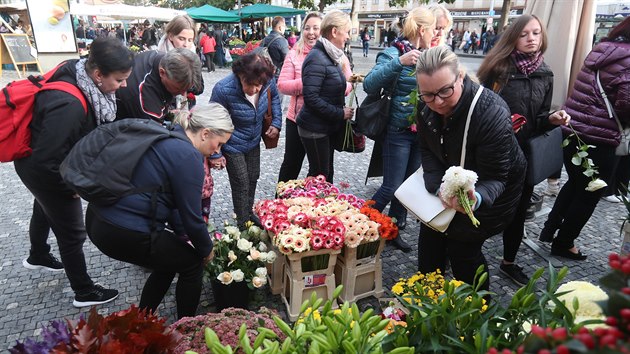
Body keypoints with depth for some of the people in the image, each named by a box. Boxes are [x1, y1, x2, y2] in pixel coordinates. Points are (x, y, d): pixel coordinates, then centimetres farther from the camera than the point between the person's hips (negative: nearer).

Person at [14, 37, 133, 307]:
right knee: (72, 232, 6)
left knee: (46, 209, 32)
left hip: (42, 161, 9)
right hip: (44, 172, -9)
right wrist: (72, 187, -19)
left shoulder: (79, 75, -14)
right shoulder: (69, 105, -41)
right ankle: (84, 292, 27)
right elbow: (45, 162, -35)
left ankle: (37, 256, 61)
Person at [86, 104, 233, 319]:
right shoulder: (187, 156, -17)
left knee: (170, 259, 25)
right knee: (192, 263, 9)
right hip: (124, 234, -9)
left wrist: (184, 236, 21)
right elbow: (191, 216, -12)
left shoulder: (167, 140, 11)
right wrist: (207, 250, 6)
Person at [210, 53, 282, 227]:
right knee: (242, 184, 3)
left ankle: (249, 213, 46)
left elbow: (274, 97, 4)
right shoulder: (224, 90, -35)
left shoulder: (268, 81, -22)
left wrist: (276, 123, -4)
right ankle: (243, 224, 26)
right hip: (232, 146, -5)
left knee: (253, 178, 21)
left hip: (254, 141, 5)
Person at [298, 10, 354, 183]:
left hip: (328, 127, 9)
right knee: (319, 176, 2)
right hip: (315, 129, -9)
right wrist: (340, 113, -20)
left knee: (327, 173, 17)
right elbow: (311, 98, -24)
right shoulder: (317, 58, -18)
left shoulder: (331, 56, 12)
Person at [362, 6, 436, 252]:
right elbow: (369, 85, -27)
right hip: (398, 131, -7)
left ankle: (395, 229, 30)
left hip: (421, 131, 7)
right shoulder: (394, 52, -13)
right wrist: (399, 62, -35)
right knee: (391, 188, -4)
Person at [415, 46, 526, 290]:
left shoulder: (492, 114, -36)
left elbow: (494, 179, -30)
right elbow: (427, 151, -11)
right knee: (430, 233, 9)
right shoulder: (428, 108, -18)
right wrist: (440, 187, -28)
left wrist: (476, 199, -52)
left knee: (462, 245, -4)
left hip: (490, 192, -5)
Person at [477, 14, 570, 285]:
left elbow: (540, 120, 13)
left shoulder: (545, 75, 7)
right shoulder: (497, 66, -7)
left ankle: (509, 263, 35)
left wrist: (553, 119, -8)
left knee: (518, 210, 15)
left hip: (524, 153, 5)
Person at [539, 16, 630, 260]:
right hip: (599, 137, -7)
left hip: (571, 129, 7)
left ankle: (549, 229, 31)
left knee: (575, 183, 24)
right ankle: (563, 243, 23)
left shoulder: (601, 50, 9)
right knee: (589, 193, 11)